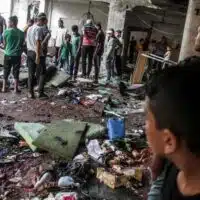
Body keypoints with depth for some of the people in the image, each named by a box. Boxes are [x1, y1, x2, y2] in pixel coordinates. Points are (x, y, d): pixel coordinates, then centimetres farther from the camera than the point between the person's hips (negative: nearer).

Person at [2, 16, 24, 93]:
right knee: (16, 72, 9)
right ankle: (16, 88, 14)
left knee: (6, 72, 11)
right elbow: (22, 45, 5)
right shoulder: (21, 33, -3)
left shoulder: (6, 31, -10)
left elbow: (4, 43, 2)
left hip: (8, 55, -1)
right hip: (17, 55, 1)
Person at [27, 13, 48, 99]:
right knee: (42, 73, 1)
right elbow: (38, 43, -19)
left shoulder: (29, 28, 13)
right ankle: (40, 92, 0)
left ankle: (30, 92, 8)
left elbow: (27, 41, 16)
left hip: (29, 52, 8)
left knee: (31, 73, 8)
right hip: (38, 53, -7)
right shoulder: (39, 29, -12)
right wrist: (38, 56, -21)